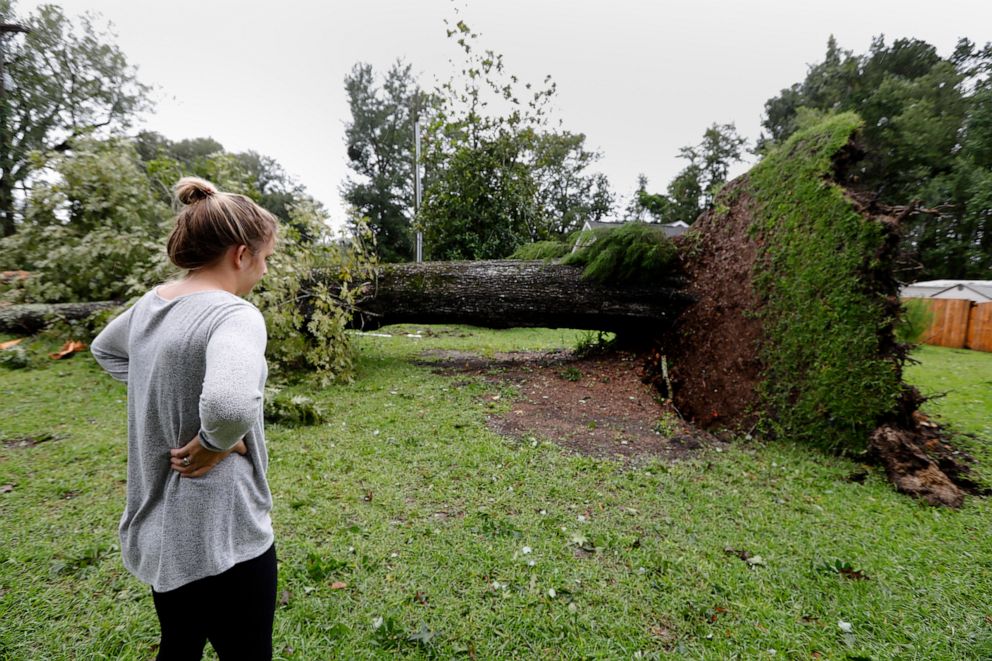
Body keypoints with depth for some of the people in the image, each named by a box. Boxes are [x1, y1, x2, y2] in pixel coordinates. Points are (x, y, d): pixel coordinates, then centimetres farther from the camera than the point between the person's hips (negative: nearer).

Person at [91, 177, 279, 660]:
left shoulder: (149, 304, 2)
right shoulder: (234, 314, -24)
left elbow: (105, 350, 24)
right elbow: (232, 404, -43)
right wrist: (214, 444, -22)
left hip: (157, 527, 8)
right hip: (219, 535, -8)